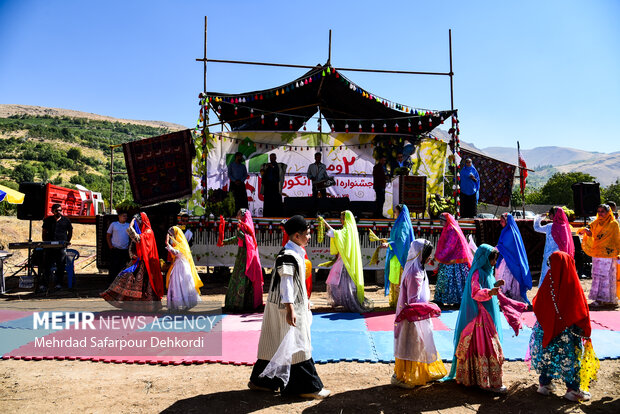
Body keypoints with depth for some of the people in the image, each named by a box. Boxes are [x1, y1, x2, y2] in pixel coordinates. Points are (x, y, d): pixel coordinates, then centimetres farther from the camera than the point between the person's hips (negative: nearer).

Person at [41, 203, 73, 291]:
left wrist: (67, 242, 11)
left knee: (61, 265, -8)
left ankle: (59, 283, -2)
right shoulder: (48, 220, 12)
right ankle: (44, 284, -9)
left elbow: (70, 232, 20)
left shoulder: (66, 220, 10)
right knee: (47, 264, -9)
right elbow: (44, 233, 18)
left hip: (62, 246, 0)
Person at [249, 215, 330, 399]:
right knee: (297, 346, 0)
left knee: (276, 344, 17)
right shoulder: (287, 256, -20)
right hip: (286, 307, -10)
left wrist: (305, 301, 26)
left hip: (296, 305, 10)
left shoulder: (296, 253, 12)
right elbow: (286, 284, -24)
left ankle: (260, 380, 27)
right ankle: (307, 387, 11)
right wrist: (290, 309, -26)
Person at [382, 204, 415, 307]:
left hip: (399, 255, -10)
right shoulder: (400, 223, 15)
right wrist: (386, 240, 34)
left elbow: (401, 240, -27)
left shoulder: (403, 225, -15)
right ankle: (394, 302, 17)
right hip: (396, 254, 10)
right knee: (393, 278, 12)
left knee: (398, 279, -6)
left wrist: (388, 244, -37)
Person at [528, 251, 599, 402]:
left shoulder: (548, 283, -13)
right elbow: (582, 310, -8)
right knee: (569, 357, 11)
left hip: (548, 329, 1)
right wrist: (585, 331, 3)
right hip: (568, 332, -1)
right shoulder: (573, 285, -15)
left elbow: (537, 305, -4)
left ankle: (544, 384, 25)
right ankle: (573, 390, 18)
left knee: (547, 355, 15)